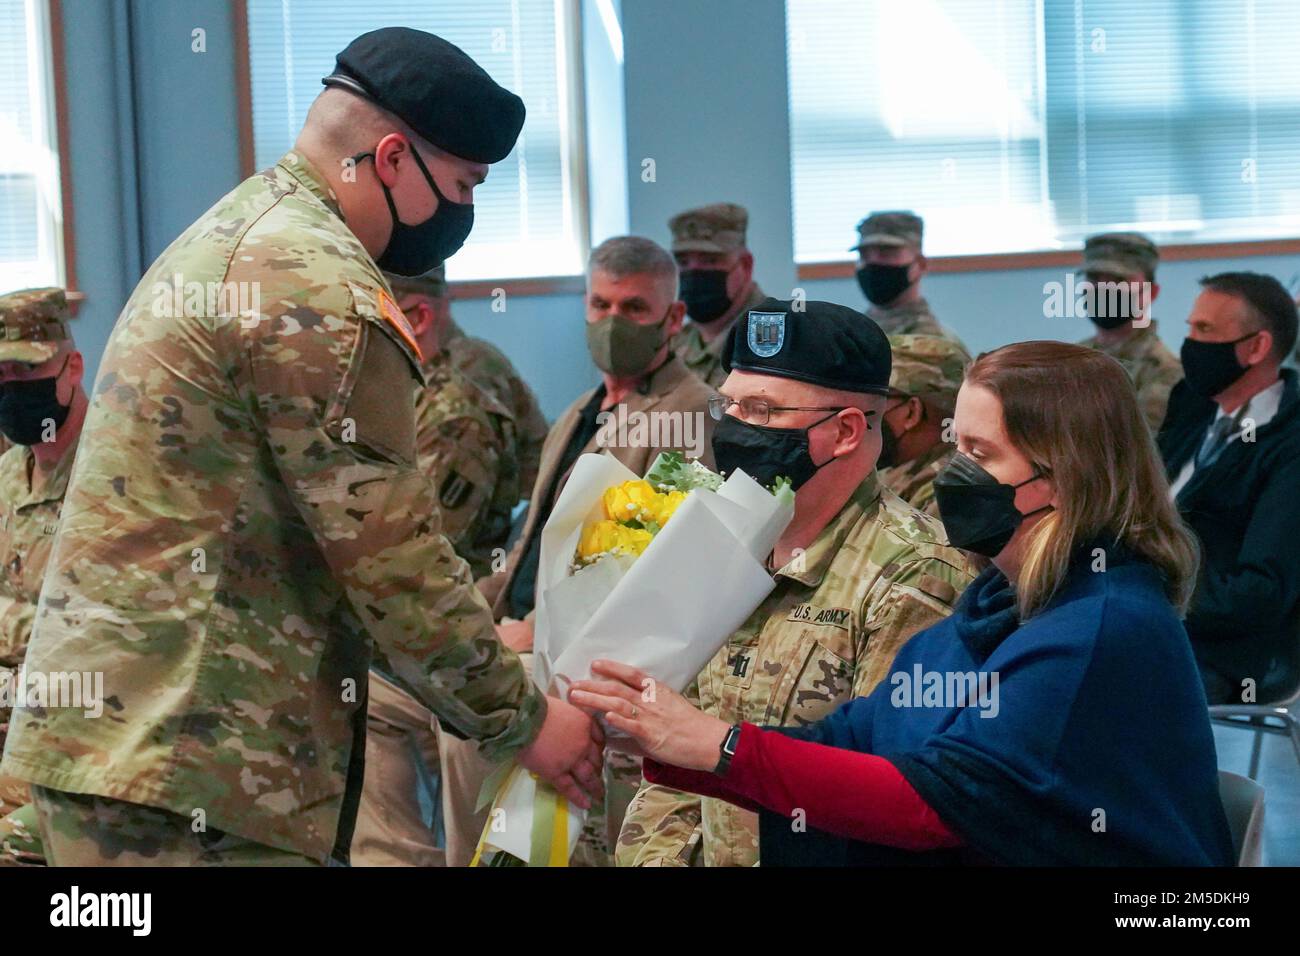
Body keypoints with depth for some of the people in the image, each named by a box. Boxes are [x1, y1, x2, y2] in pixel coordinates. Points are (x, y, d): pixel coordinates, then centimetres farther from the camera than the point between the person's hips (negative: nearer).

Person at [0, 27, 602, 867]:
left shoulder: (228, 236, 17)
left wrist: (483, 642, 18)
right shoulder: (322, 288, -14)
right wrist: (523, 720, -2)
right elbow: (393, 564, -14)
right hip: (193, 761, -10)